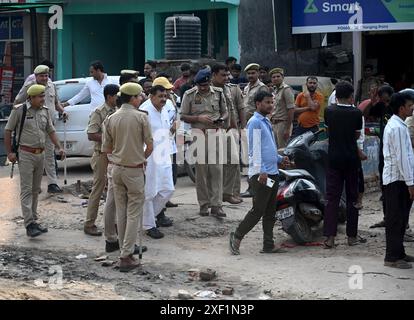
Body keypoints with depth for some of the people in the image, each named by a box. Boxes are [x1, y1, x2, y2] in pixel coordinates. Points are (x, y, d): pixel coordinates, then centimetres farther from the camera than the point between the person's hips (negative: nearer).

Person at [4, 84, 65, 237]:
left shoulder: (44, 111, 8)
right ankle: (29, 224, -12)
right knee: (26, 190, -8)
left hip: (40, 154, 6)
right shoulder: (19, 110, -8)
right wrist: (9, 152, -6)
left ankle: (34, 221, 20)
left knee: (35, 190, 12)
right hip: (26, 154, -6)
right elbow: (8, 131, -3)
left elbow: (51, 131, 13)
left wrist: (59, 148, 0)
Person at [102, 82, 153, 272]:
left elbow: (106, 148, 5)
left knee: (121, 212, 15)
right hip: (135, 170, -5)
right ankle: (126, 256, -5)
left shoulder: (110, 119, 2)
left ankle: (126, 249, 22)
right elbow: (150, 146, -9)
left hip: (117, 169, 5)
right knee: (133, 213, -1)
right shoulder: (141, 117, -11)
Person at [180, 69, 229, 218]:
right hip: (198, 133, -1)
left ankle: (216, 205, -3)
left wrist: (222, 119, -8)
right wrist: (199, 118, -14)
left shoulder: (218, 93, 6)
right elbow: (183, 116, 2)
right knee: (201, 169, 1)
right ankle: (203, 204, 10)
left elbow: (225, 112, 15)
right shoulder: (189, 95, 0)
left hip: (215, 132, 1)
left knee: (217, 169, -4)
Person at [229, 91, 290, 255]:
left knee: (270, 212, 10)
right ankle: (237, 236, 3)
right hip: (261, 173, -10)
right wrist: (260, 171, -21)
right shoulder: (255, 122, -10)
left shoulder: (266, 122, 19)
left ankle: (268, 244, 13)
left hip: (273, 172, 10)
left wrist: (280, 159, 13)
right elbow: (255, 148, -16)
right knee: (258, 210, -8)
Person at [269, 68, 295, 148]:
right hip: (274, 124, 9)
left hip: (283, 123, -9)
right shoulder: (274, 90, 15)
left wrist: (288, 128, -20)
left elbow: (291, 109, -16)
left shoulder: (286, 89, -11)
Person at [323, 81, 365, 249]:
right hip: (351, 158, -1)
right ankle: (352, 236, 15)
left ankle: (330, 237, -4)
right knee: (352, 197, 10)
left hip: (334, 158, 1)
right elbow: (357, 135, 2)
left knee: (332, 197, 2)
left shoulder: (329, 111, -5)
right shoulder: (356, 113, -9)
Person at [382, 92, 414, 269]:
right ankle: (392, 257, 1)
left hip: (396, 178, 10)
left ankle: (398, 253, 23)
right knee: (395, 219, -4)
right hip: (397, 179, -10)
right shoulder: (398, 128, -17)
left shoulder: (395, 124, 14)